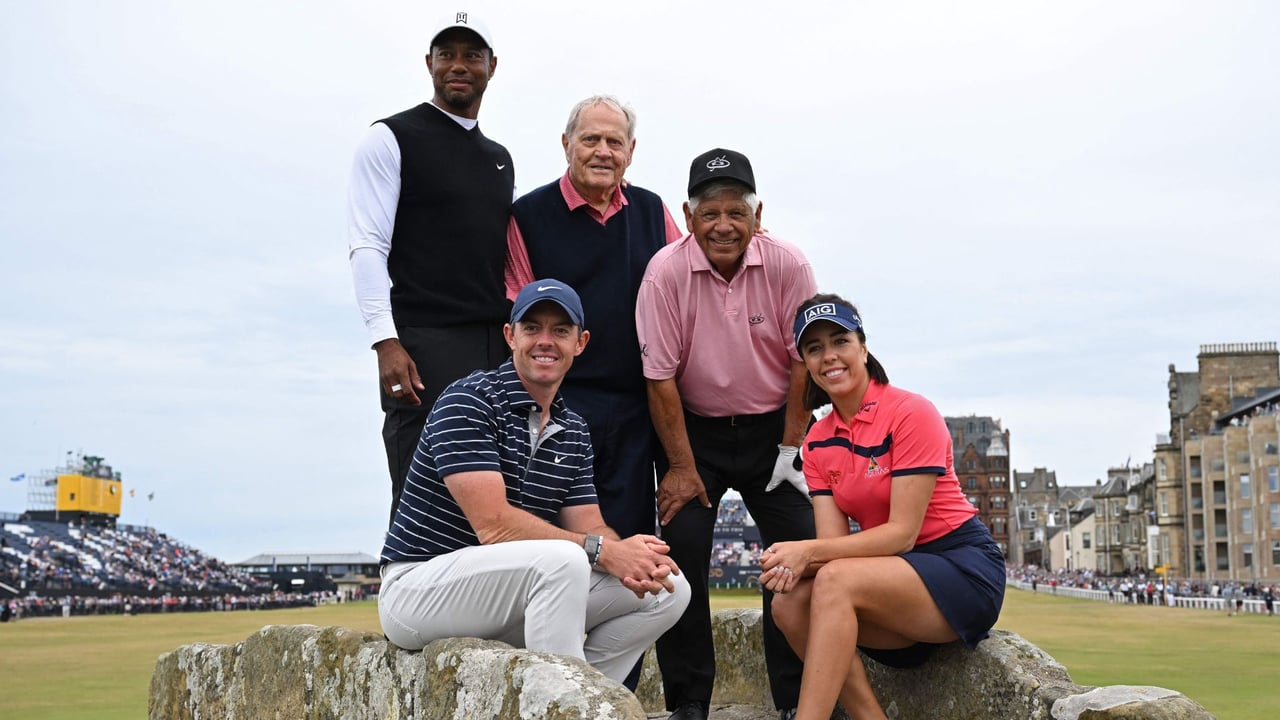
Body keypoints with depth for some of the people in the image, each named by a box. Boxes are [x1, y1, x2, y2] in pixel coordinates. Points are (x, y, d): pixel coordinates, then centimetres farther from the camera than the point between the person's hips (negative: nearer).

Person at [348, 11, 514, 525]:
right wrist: (386, 342, -17)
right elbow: (367, 247, -6)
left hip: (498, 350, 6)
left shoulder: (500, 159, 22)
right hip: (425, 345, -6)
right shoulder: (392, 139, 3)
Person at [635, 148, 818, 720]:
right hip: (694, 429, -1)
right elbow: (661, 375, -11)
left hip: (772, 427, 1)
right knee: (681, 545, -11)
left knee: (800, 551, -8)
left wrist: (791, 447, -6)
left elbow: (803, 359, -4)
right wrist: (682, 467, -11)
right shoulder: (666, 272, -14)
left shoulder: (787, 265, -10)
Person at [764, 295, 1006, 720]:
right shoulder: (818, 442, 6)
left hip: (965, 570, -6)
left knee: (836, 581, -30)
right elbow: (834, 542, -3)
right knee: (790, 601, -19)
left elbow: (903, 532, -19)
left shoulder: (910, 413, -14)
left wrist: (809, 553, -27)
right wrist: (795, 560, -26)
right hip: (895, 576, 6)